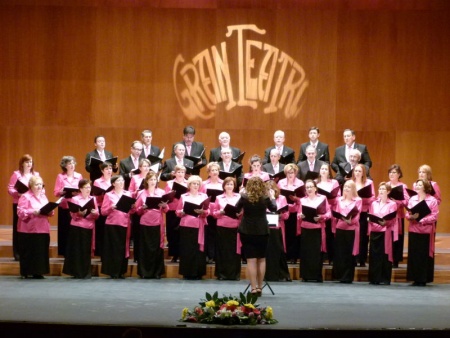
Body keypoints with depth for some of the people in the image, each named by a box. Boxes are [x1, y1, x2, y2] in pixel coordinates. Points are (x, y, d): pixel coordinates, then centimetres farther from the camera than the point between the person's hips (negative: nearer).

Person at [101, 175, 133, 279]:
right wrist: (111, 208, -17)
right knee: (113, 248, -5)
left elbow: (132, 210, 13)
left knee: (123, 248, 2)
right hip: (112, 224, -3)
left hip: (125, 224, 3)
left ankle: (121, 271, 10)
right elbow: (103, 211, 0)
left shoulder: (128, 194, 14)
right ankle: (113, 272, 0)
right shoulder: (108, 195, 4)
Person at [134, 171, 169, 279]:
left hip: (158, 223, 1)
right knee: (145, 248, -1)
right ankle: (145, 272, 3)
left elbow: (166, 210, 7)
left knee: (157, 248, 0)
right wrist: (142, 208, -14)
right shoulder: (142, 193, 6)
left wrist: (164, 206, -14)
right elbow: (137, 210, 5)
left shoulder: (161, 192, 9)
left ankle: (157, 272, 7)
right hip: (145, 223, -1)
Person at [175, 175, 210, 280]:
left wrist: (202, 211, -17)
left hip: (199, 226, 0)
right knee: (186, 249, -2)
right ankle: (186, 273, 2)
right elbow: (178, 212, 7)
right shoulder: (183, 197, 10)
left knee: (198, 249, -3)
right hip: (186, 225, 0)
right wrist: (183, 211, -13)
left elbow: (208, 212, 3)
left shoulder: (204, 196, 11)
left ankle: (197, 273, 1)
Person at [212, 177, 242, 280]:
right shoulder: (219, 198, 8)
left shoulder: (239, 197, 8)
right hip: (222, 226, 0)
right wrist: (221, 212, -12)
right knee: (222, 250, 1)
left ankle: (235, 274, 6)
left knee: (234, 250, 0)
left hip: (235, 226, 0)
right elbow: (214, 213, 7)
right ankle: (222, 273, 7)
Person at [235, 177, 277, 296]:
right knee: (261, 259, 13)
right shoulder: (265, 197, -7)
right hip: (262, 231, 1)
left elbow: (237, 209, 7)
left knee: (251, 260, -2)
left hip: (247, 231, -1)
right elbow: (273, 208, 9)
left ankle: (254, 288, -8)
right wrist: (272, 197, 24)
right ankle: (259, 287, 15)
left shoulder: (244, 197, -8)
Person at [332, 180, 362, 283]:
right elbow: (336, 213, 12)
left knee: (349, 253, -2)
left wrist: (350, 220, -23)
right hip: (340, 228, 3)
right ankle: (340, 275, 10)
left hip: (351, 229, -3)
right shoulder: (339, 200, 15)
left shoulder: (358, 200, 3)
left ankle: (347, 277, 1)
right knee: (339, 252, 1)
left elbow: (357, 215, -5)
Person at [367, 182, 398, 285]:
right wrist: (370, 220, -8)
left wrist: (385, 222, -24)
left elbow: (392, 220, -6)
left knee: (385, 255, -3)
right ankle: (374, 278, 7)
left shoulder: (392, 204, 2)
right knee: (374, 255, 2)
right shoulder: (374, 203, 15)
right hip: (374, 231, 4)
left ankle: (385, 279, 1)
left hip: (386, 232, -4)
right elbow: (369, 217, 14)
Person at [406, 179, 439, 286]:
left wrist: (421, 220, -20)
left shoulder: (432, 200, -3)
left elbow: (434, 217, -9)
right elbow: (407, 214, 8)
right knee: (414, 255, 3)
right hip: (413, 230, 4)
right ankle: (415, 278, 10)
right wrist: (411, 217, -14)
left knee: (425, 256, -1)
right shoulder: (412, 199, 9)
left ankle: (423, 279, 5)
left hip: (426, 231, -4)